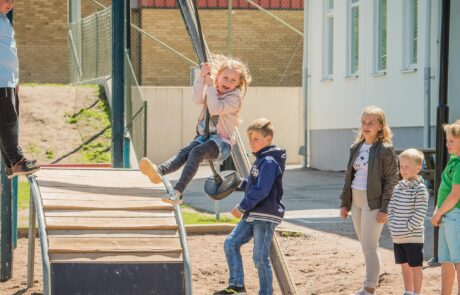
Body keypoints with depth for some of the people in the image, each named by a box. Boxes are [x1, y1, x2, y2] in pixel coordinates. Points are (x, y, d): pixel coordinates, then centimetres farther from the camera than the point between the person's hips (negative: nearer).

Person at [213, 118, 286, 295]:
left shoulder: (269, 162, -15)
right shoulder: (260, 160, 16)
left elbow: (262, 191, -22)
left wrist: (242, 207, -17)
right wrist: (242, 184, 6)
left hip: (266, 216, -10)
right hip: (252, 215, 10)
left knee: (260, 257, -5)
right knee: (231, 243, 3)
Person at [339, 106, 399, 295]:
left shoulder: (385, 150, -10)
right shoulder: (356, 148, 10)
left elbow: (392, 180, -12)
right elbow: (349, 176, 15)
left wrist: (385, 209, -16)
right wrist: (344, 203, 11)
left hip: (373, 202, -7)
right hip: (356, 201, 7)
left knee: (370, 247, -7)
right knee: (365, 247, 12)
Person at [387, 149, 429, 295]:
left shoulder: (420, 189, -13)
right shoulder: (398, 187, 8)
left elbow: (420, 213, -17)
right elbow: (391, 207, 12)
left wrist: (408, 228, -17)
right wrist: (392, 225, 0)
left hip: (413, 236, -7)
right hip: (397, 236, 7)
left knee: (415, 266, 2)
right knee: (404, 266, 17)